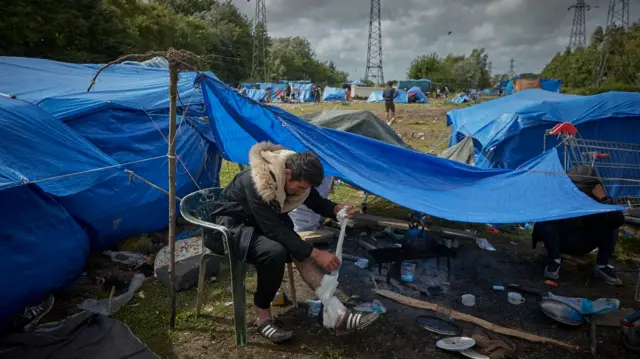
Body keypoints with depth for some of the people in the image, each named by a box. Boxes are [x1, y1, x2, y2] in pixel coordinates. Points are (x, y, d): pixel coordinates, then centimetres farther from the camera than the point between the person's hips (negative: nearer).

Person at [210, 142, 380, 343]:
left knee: (299, 250, -20)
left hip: (265, 222, 7)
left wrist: (337, 209, -20)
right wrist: (315, 253, -34)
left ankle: (335, 313, -23)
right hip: (231, 225, -7)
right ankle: (263, 318, -14)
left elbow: (316, 202, 2)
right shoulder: (256, 183, -36)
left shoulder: (295, 175, -13)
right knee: (275, 251, -35)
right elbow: (274, 231, -35)